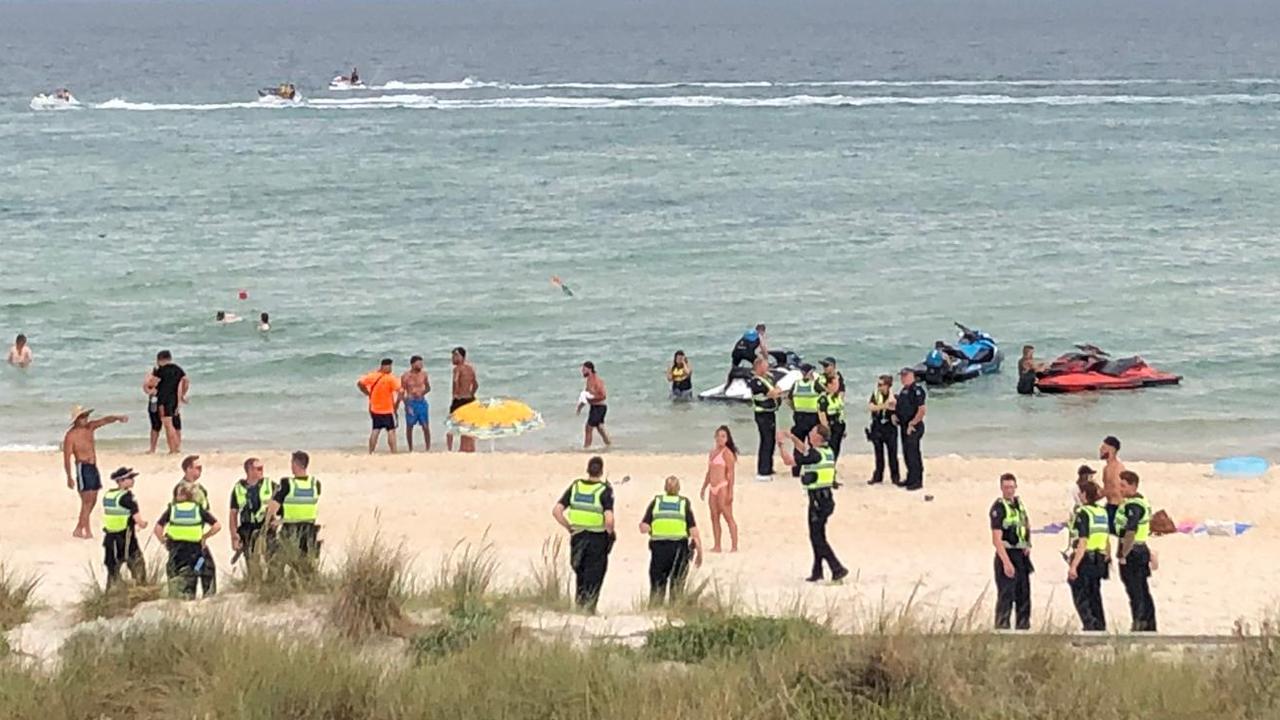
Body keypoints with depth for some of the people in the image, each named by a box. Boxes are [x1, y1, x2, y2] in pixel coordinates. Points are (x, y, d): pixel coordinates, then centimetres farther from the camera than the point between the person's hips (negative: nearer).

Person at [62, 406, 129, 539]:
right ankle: (87, 531, -7)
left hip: (93, 468, 8)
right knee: (87, 501, -10)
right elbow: (67, 457, -13)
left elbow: (105, 421, -4)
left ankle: (78, 530, 20)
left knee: (93, 501, 11)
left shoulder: (90, 427, 8)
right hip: (83, 468, -8)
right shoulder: (71, 435, -11)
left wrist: (117, 418, -25)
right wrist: (69, 477, -16)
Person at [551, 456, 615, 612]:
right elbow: (609, 519, -24)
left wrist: (569, 528, 7)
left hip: (577, 537, 4)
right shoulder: (604, 490, -13)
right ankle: (589, 609, 4)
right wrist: (610, 533, -4)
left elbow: (556, 511, -3)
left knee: (580, 574, 20)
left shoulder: (575, 486, 0)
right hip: (597, 539, -4)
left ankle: (578, 605, 23)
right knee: (593, 577, 6)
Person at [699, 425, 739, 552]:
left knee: (728, 517, -7)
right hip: (713, 488, 8)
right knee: (714, 517, 8)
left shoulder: (727, 453, -8)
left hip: (723, 487, -8)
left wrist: (730, 492, -17)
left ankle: (734, 546, -6)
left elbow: (731, 473, -12)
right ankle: (716, 546, 13)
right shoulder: (713, 451, 16)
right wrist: (704, 488, 24)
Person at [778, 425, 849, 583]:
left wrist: (782, 444, -3)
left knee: (817, 537, -5)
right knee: (817, 536, 17)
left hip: (817, 499, -9)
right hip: (827, 497, 9)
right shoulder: (827, 452, 10)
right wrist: (792, 438, 25)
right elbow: (805, 450, 29)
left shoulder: (815, 455, -18)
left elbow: (789, 460, -16)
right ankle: (817, 572, 23)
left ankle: (837, 569, -12)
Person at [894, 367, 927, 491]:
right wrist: (895, 415, 7)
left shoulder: (916, 390, -15)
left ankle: (917, 481, -2)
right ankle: (911, 479, 24)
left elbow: (921, 410, -22)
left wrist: (912, 424, -19)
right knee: (907, 454, 14)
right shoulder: (904, 390, 15)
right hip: (904, 427, 10)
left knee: (913, 453, -7)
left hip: (913, 428, -10)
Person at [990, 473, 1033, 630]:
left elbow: (1027, 524, 28)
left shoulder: (1019, 503, 9)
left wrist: (1028, 544, 11)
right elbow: (996, 539, -21)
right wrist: (1006, 562, -29)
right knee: (1006, 597, -9)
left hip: (1022, 556, 8)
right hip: (1006, 554, -8)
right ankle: (1001, 629, -7)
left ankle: (1023, 627, 22)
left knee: (1024, 596, 13)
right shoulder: (998, 508, -14)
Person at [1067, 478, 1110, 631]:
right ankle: (1100, 628, 18)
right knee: (1095, 598, 16)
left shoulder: (1082, 514, -15)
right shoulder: (1102, 512, 8)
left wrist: (1073, 566, -23)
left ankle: (1090, 626, -11)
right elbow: (1107, 540, 13)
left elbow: (1082, 543, -21)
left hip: (1084, 560, -8)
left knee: (1080, 598, -1)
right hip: (1099, 561, 8)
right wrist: (1108, 559, 23)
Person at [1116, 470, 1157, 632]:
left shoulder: (1133, 506, -19)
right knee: (1144, 592, 15)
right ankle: (1150, 626, 21)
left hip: (1132, 552, -10)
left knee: (1135, 593, -5)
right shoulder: (1142, 502, 13)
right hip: (1142, 550, 10)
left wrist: (1123, 555, -21)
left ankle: (1138, 625, -2)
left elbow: (1130, 533, -28)